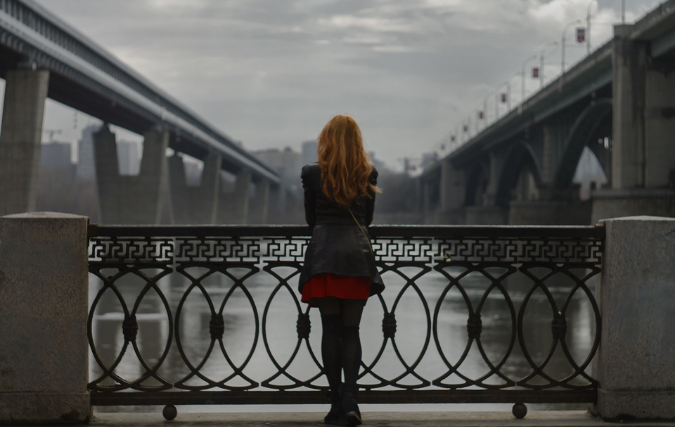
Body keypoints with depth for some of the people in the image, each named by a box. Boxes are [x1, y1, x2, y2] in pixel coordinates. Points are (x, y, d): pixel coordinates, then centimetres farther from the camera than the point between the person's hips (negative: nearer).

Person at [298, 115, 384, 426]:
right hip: (357, 255, 1)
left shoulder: (313, 174, 1)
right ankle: (350, 400, -7)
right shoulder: (368, 175, 5)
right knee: (351, 331, 5)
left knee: (330, 330, 3)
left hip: (323, 253, -1)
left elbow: (310, 219, 11)